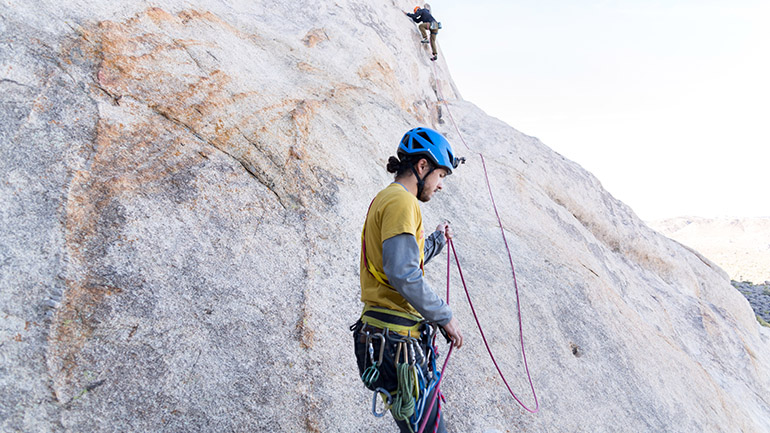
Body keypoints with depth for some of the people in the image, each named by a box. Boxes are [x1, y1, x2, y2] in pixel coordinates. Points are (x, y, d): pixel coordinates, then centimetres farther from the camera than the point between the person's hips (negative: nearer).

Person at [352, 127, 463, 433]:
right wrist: (445, 316, -13)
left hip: (382, 334, 11)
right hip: (398, 336, -11)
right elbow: (403, 275, -22)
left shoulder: (385, 199, 22)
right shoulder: (401, 201, -12)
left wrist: (436, 241, 32)